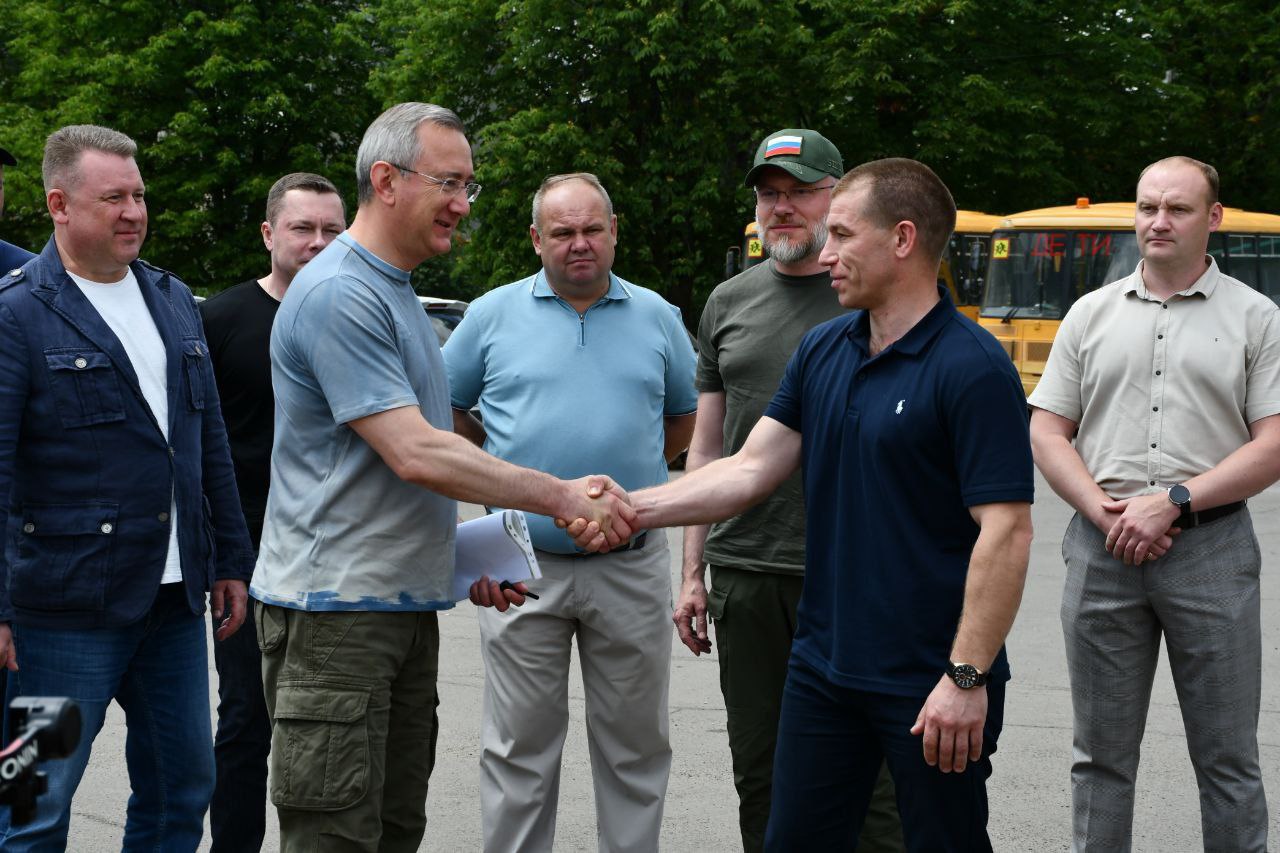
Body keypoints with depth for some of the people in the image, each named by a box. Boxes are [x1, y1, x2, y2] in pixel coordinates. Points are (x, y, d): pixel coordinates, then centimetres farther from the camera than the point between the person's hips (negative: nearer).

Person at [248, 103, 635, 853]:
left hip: (407, 606, 10)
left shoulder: (398, 292, 15)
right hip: (335, 610, -9)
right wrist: (563, 497, -19)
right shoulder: (340, 295, -16)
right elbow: (415, 454, -22)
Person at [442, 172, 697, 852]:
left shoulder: (656, 318, 6)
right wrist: (502, 470, 6)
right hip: (524, 566, -1)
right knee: (520, 746, 6)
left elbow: (687, 416, 18)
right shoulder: (493, 316, 2)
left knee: (636, 745, 9)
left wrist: (631, 468, 10)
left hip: (631, 567, 1)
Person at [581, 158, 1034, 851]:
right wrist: (635, 508, -6)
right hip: (823, 666, 7)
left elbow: (1005, 532, -19)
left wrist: (967, 678, -22)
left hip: (931, 685, -7)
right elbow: (752, 469, 6)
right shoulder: (822, 351, 8)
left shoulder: (973, 367, -16)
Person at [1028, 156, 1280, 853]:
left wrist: (1174, 501, -14)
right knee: (1101, 752, 10)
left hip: (1211, 549, -2)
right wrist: (1103, 511, -8)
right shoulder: (1092, 314, 11)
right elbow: (1047, 433, 8)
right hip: (1103, 551, 2)